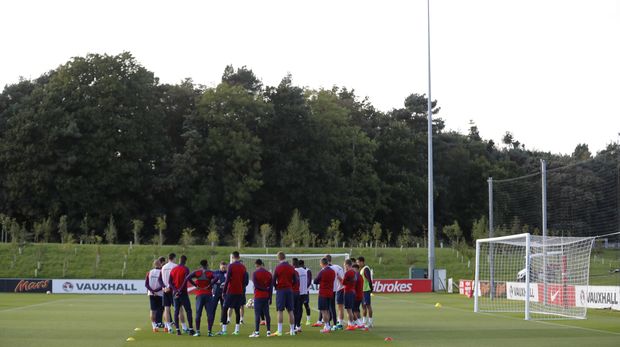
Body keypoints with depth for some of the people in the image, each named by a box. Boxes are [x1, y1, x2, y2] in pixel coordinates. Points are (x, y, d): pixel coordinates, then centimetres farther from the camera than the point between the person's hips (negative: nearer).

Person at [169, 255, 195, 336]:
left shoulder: (173, 269, 10)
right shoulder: (185, 269, -7)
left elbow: (170, 282, 3)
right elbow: (185, 281, -18)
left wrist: (175, 290, -6)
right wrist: (180, 290, -16)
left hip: (175, 293, 5)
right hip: (183, 293, -5)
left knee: (176, 311, 6)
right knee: (188, 311, 0)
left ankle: (177, 330, 2)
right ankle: (191, 329, -4)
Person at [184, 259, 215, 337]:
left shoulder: (197, 272, 3)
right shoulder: (210, 273, 0)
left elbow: (188, 278, -10)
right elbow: (216, 278, -18)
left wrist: (195, 285, -6)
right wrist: (209, 285, -10)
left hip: (199, 295, 1)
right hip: (208, 295, -1)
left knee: (198, 313, 5)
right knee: (209, 313, 1)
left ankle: (197, 331, 3)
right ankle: (209, 331, -3)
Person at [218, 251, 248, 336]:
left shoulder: (231, 266, -8)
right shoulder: (243, 267, 7)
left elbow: (227, 279, -11)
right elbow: (245, 280, 8)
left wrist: (224, 291, -6)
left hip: (231, 291, -5)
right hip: (239, 292, 5)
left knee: (225, 309, -1)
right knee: (237, 310, 11)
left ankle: (224, 329, -8)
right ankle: (237, 330, 8)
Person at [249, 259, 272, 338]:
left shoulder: (255, 273, -5)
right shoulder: (269, 274, 8)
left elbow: (256, 285, -13)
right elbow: (271, 287, 6)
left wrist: (264, 289, -4)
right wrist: (270, 298, 8)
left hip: (258, 296, -4)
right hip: (266, 297, 4)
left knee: (257, 314, -6)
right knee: (267, 314, 8)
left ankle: (257, 332, -11)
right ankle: (268, 331, 8)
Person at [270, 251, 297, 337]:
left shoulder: (277, 268, -7)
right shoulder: (291, 268, 4)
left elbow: (273, 281, -6)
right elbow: (295, 280, 6)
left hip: (280, 290, -3)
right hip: (289, 290, 3)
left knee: (280, 311, -3)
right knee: (290, 311, 8)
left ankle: (279, 331, -7)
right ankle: (292, 330, 10)